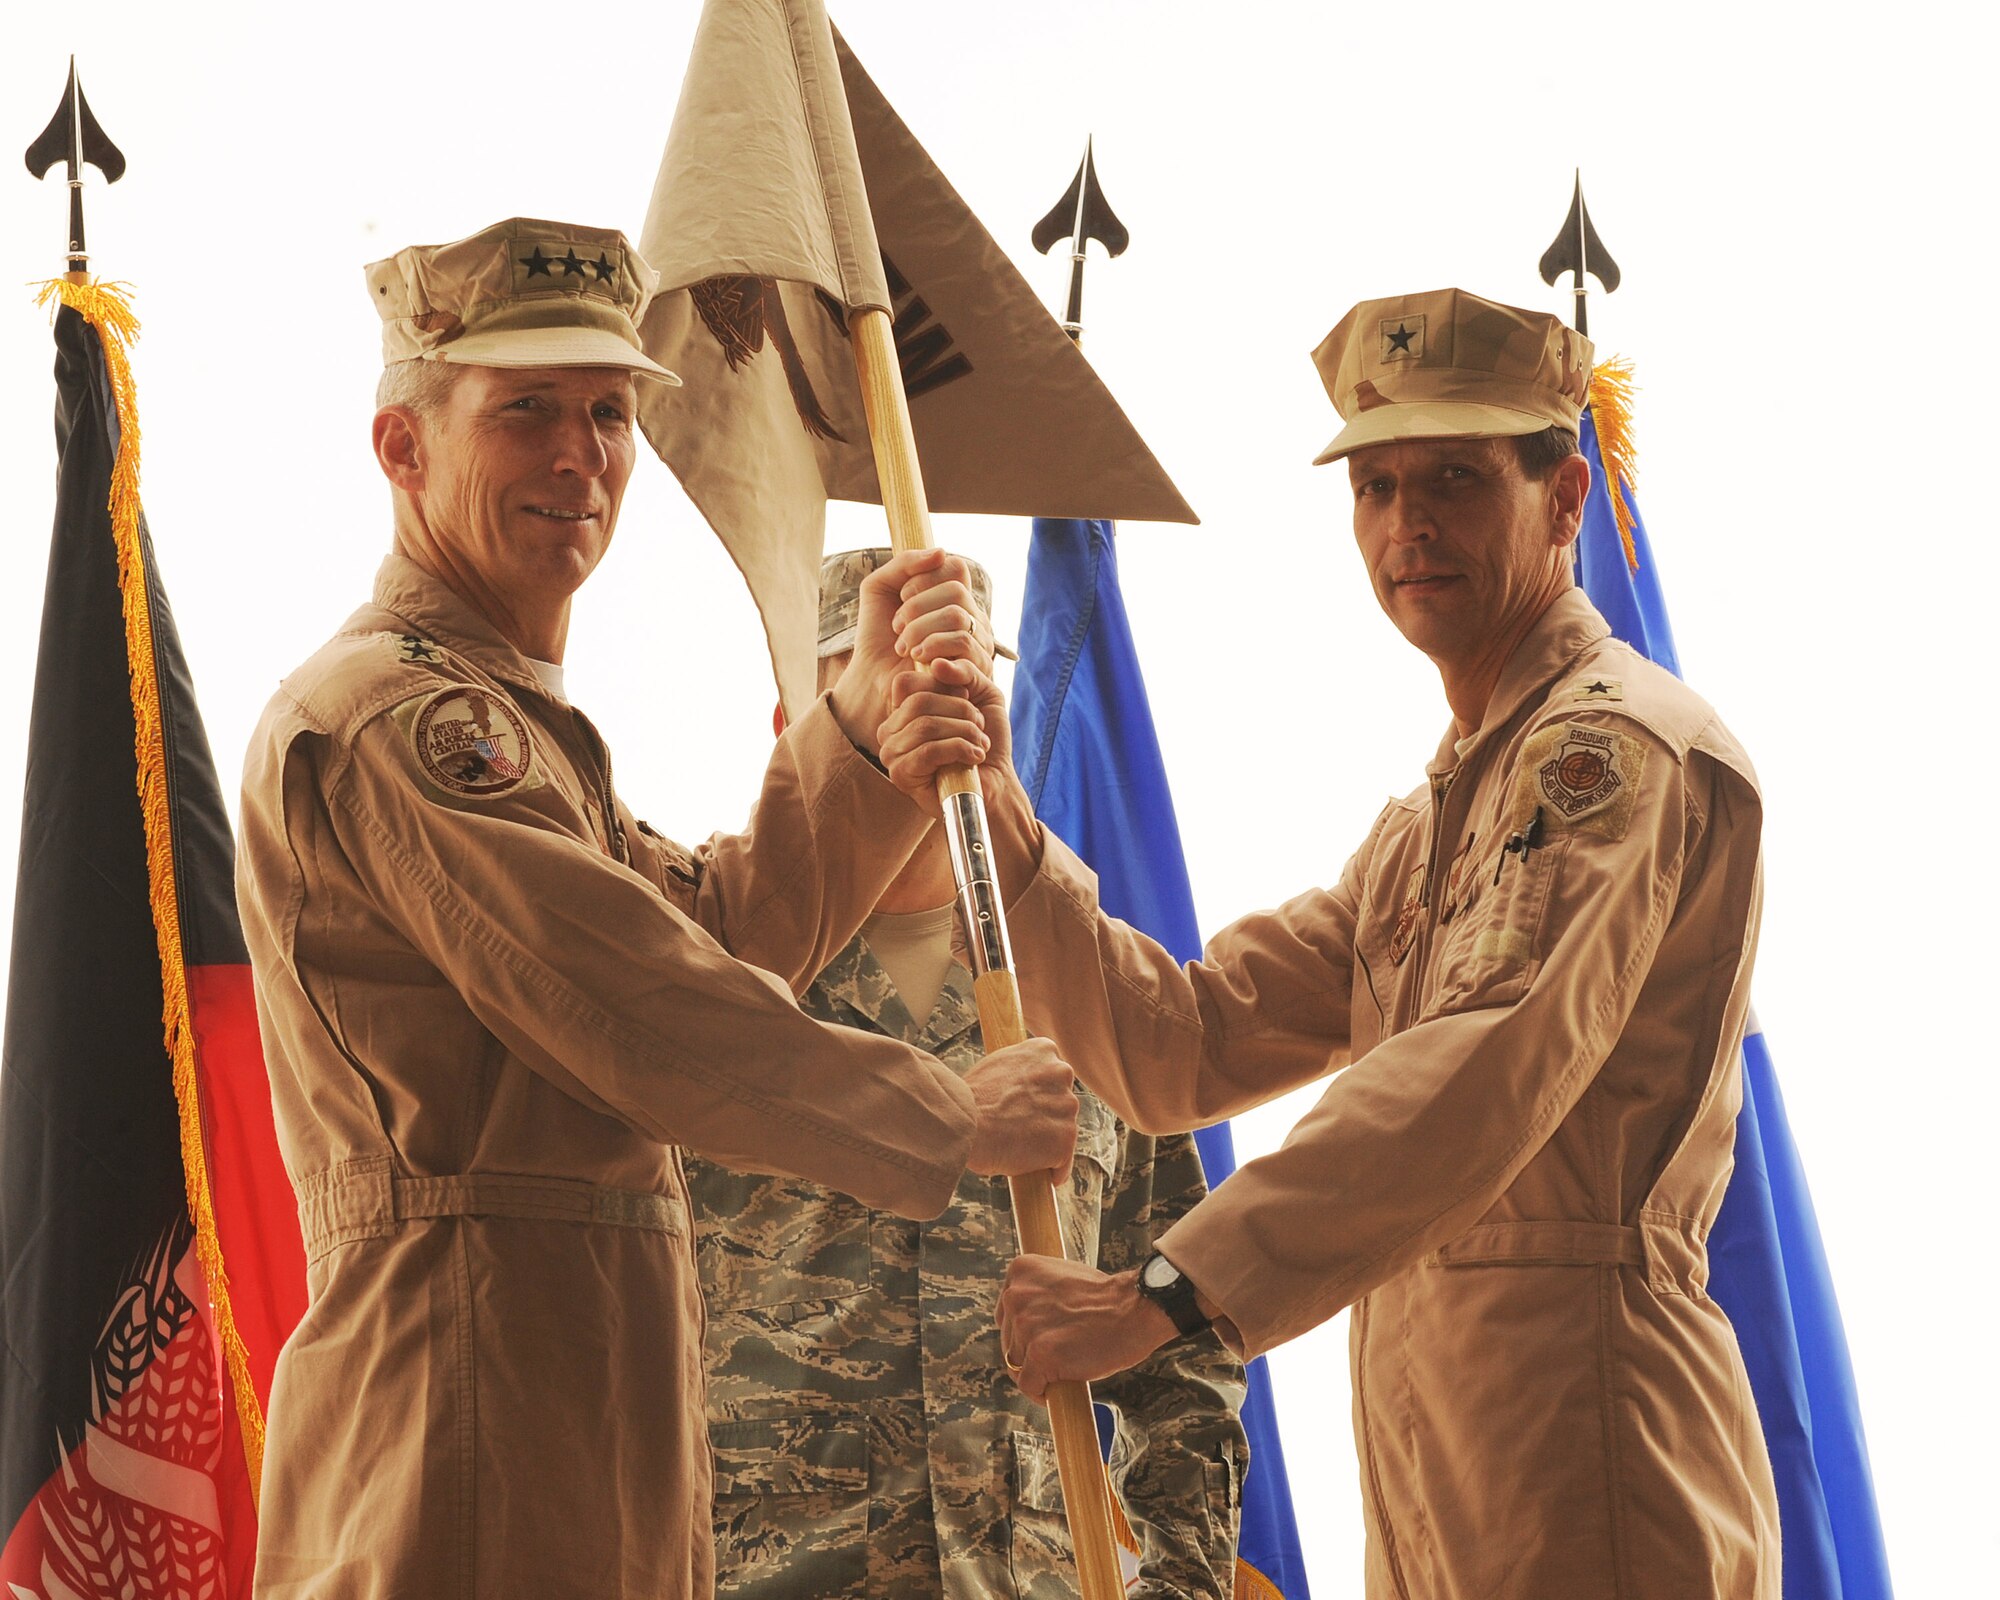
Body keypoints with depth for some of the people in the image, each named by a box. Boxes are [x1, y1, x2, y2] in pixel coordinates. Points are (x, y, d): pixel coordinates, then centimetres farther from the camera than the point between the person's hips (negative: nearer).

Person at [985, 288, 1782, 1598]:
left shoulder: (1619, 743, -9)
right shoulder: (1426, 827, 22)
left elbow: (1488, 1071, -24)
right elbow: (1187, 1050, 14)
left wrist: (1167, 1292, -29)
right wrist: (1003, 820, 1)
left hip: (1582, 1470, -9)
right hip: (1438, 1491, 9)